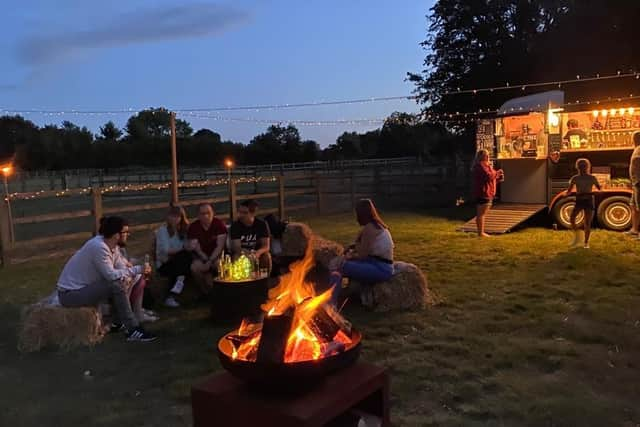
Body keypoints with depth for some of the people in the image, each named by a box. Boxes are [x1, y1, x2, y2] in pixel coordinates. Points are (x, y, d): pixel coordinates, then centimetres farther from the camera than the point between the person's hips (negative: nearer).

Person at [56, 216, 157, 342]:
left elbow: (118, 266, 3)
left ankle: (119, 322, 14)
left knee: (123, 281, 6)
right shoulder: (99, 246, -25)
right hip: (70, 294, -9)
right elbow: (111, 275, -26)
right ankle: (133, 330, -17)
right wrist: (136, 269, -17)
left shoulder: (112, 245, 1)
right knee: (116, 285, -22)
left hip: (82, 287, 9)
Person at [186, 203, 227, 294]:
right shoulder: (193, 227, -4)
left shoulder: (219, 224, -8)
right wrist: (206, 260, -22)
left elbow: (220, 246, -13)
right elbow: (196, 248, -8)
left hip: (217, 255, -1)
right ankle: (206, 292, -9)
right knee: (194, 267, -30)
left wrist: (210, 261, -22)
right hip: (201, 256, 1)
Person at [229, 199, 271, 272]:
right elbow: (236, 247, -20)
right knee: (236, 257, -32)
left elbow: (266, 246, -17)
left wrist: (258, 252, -40)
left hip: (256, 253, 1)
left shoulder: (262, 224, -12)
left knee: (266, 256, -29)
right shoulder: (235, 226, -13)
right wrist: (246, 253, -42)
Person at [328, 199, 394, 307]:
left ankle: (331, 304, -14)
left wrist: (350, 256, 6)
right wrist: (352, 252, 7)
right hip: (384, 267, 10)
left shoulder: (369, 228, -13)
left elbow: (363, 255, -11)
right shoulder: (378, 225, 15)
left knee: (337, 266, -15)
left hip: (380, 269, -10)